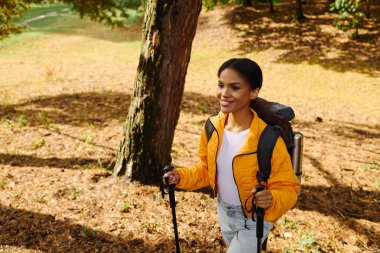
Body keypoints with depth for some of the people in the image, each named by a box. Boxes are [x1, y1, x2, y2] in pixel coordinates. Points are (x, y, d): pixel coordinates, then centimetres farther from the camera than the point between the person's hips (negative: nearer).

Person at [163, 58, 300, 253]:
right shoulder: (213, 126, -13)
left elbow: (287, 188, -21)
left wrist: (272, 200, -42)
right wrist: (182, 176, -13)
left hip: (253, 220, -6)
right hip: (223, 212, 6)